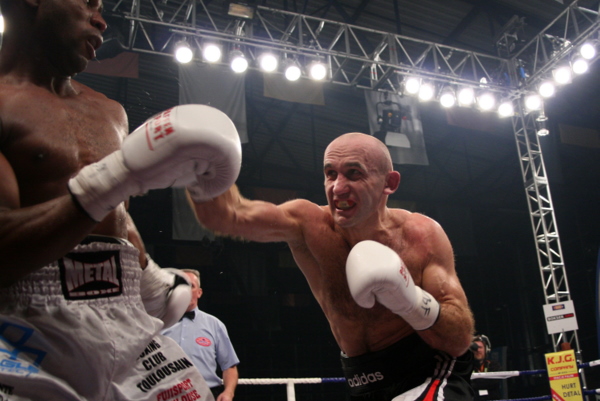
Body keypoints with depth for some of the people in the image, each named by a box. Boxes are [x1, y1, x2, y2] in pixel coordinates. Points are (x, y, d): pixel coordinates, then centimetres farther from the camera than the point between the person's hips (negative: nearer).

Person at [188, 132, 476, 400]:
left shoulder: (422, 235, -16)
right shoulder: (309, 225, -14)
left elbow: (462, 340, -15)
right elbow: (229, 216, -31)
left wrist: (412, 301, -34)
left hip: (431, 375, -2)